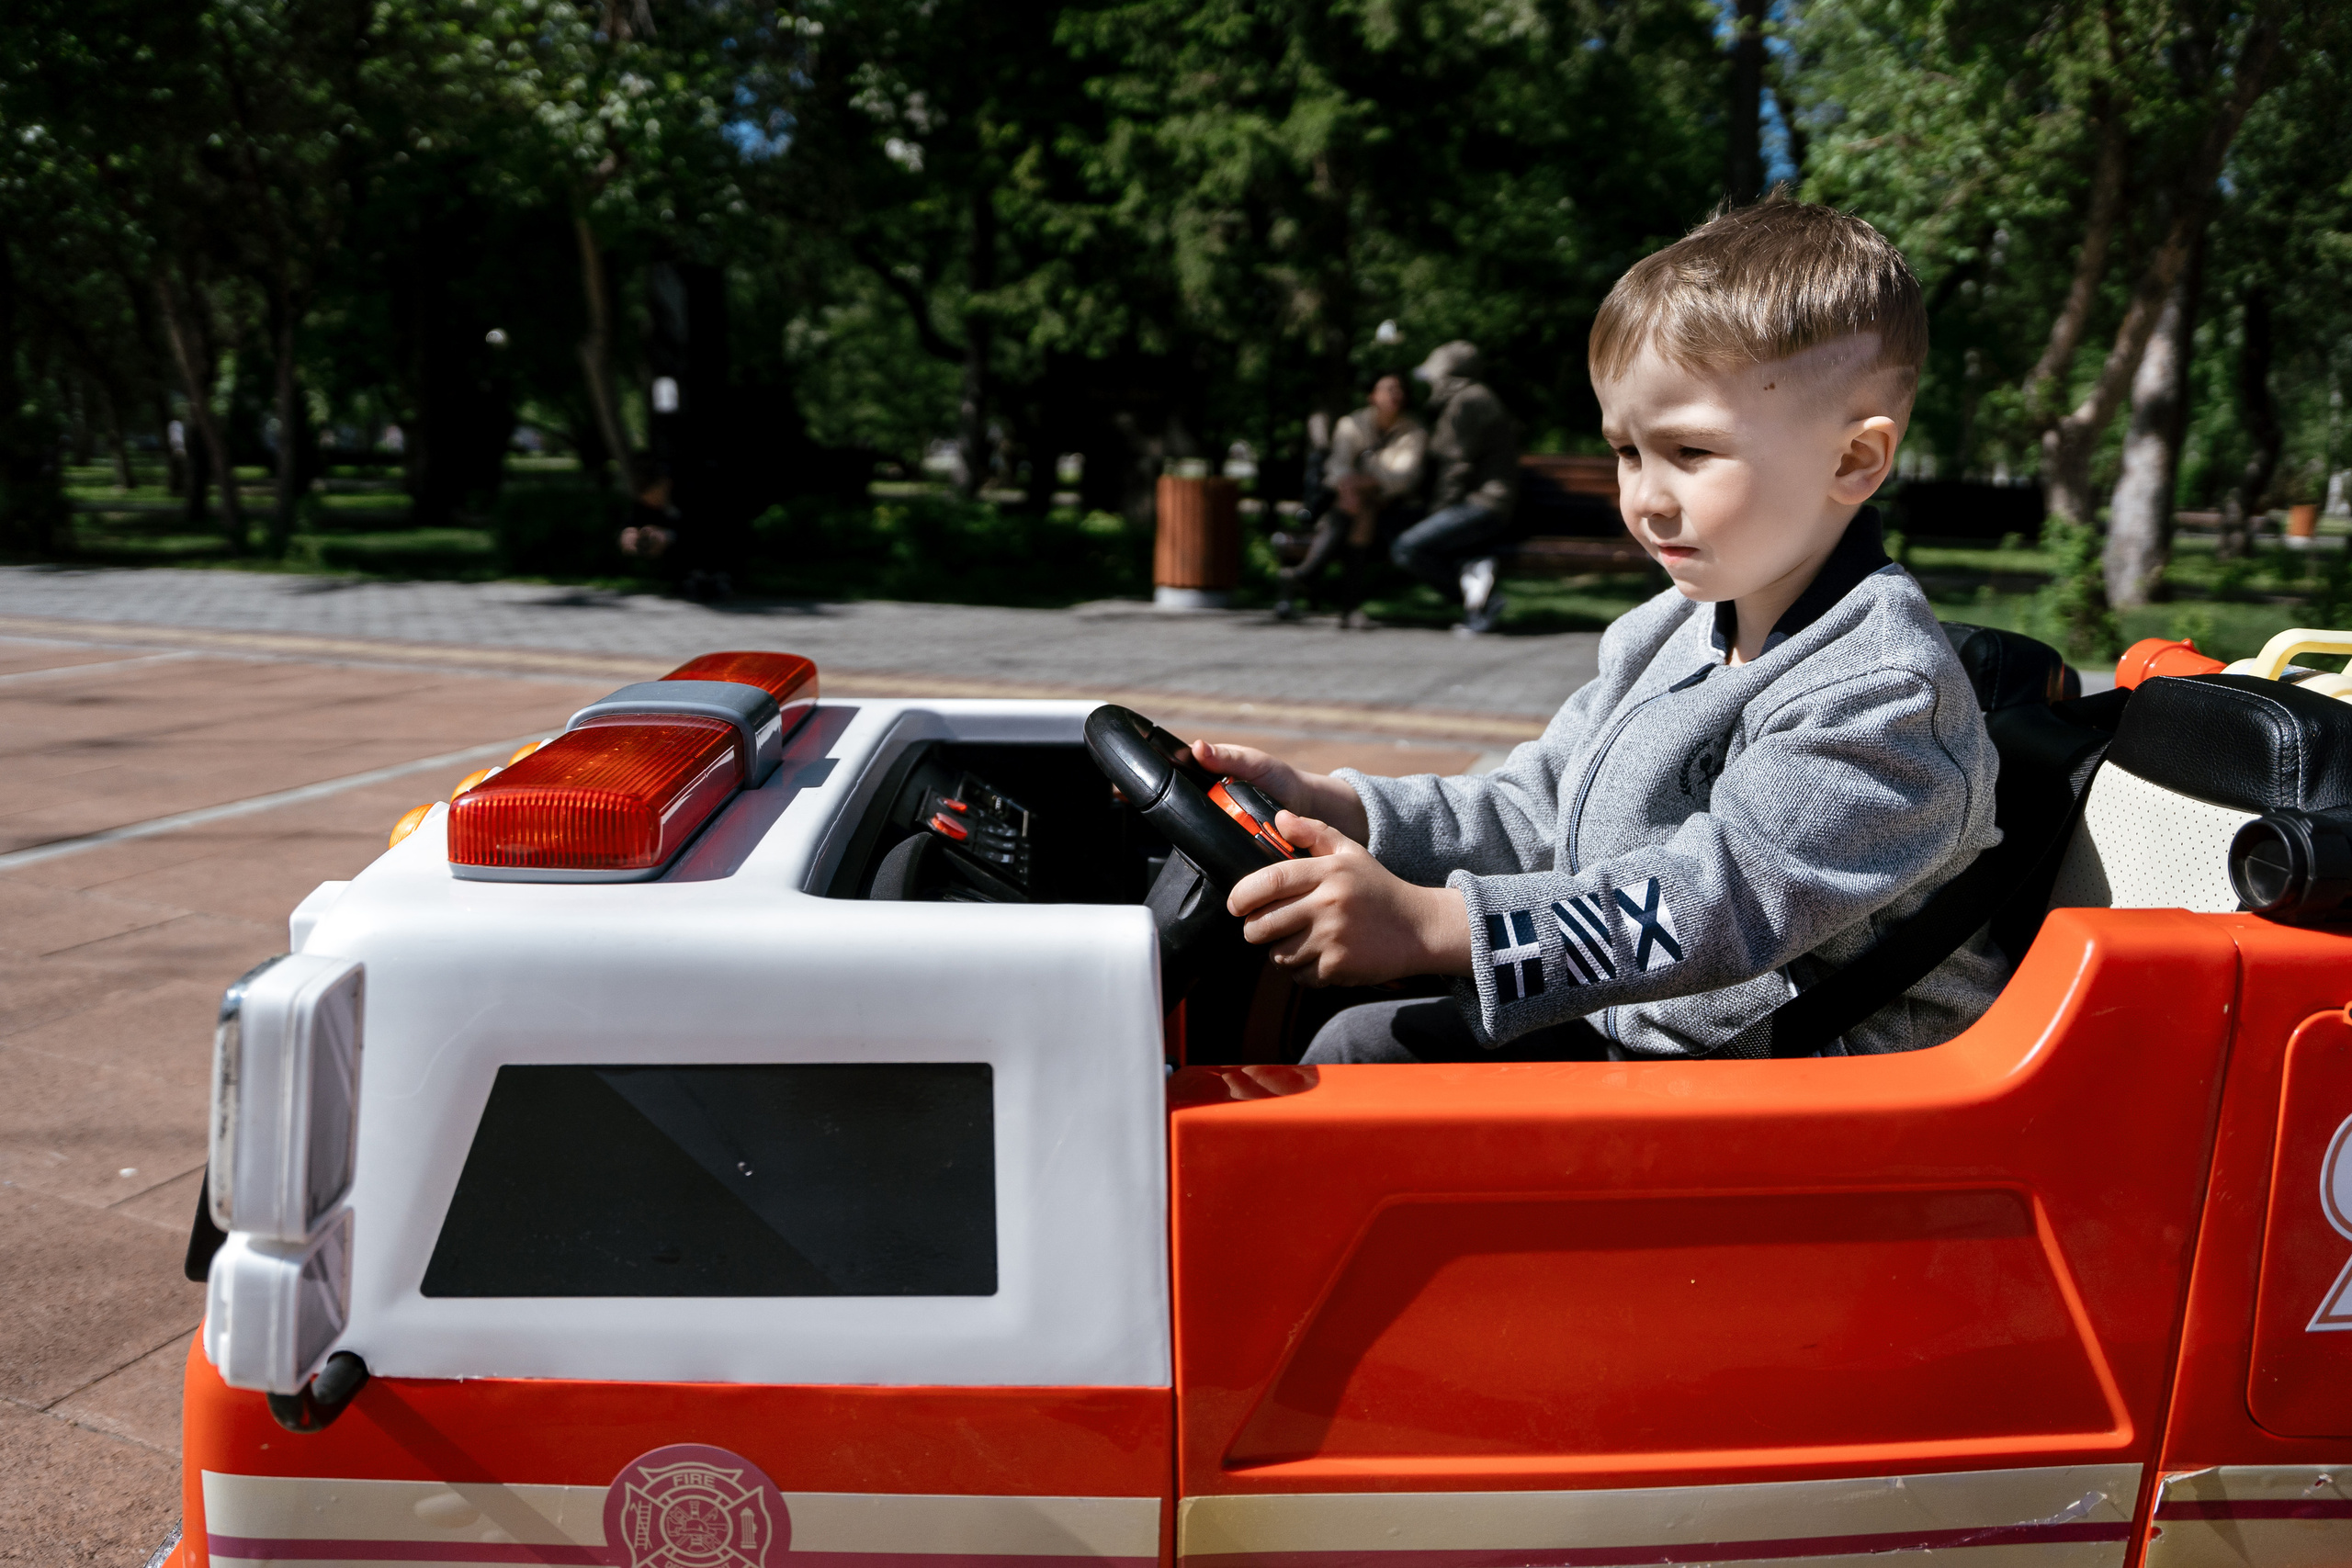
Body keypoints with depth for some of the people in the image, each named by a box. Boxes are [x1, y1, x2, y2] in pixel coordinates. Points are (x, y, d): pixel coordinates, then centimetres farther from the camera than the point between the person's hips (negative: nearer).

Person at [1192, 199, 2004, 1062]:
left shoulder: (1884, 695, -22)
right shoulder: (1659, 638, 8)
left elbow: (1716, 905, -32)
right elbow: (1533, 815, 12)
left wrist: (1425, 923, -40)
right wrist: (1330, 807, -3)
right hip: (1624, 1025, 9)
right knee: (1366, 1042, 4)